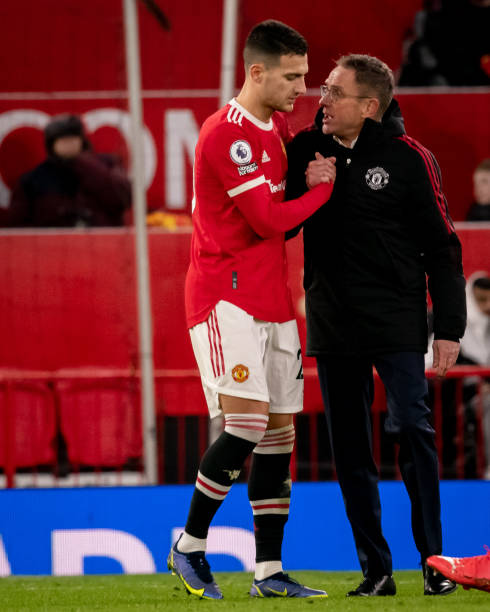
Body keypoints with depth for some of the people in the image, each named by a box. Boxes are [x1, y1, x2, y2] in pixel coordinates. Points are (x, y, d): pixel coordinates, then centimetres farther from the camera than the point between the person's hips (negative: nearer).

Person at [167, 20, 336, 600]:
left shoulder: (278, 127, 15)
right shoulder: (226, 134, -15)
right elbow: (268, 220, -17)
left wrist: (312, 176, 6)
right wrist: (324, 187, -4)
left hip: (272, 300, 9)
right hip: (226, 295, -9)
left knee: (280, 430, 6)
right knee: (248, 420, -18)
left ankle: (269, 572, 9)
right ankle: (189, 547, -4)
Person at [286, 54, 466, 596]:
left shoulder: (408, 159, -5)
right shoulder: (307, 149, 5)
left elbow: (441, 246, -2)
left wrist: (449, 328, -6)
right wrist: (308, 187, -9)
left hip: (397, 322, -4)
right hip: (332, 324, 4)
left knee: (410, 429, -10)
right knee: (349, 448, 4)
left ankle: (434, 561, -1)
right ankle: (375, 569, 11)